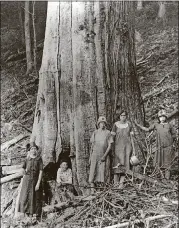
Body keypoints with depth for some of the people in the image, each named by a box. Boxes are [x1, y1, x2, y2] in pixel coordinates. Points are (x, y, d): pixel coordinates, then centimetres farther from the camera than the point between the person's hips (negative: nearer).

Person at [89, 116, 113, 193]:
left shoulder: (108, 133, 3)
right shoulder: (95, 133, 8)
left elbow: (109, 146, -1)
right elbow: (92, 145, 12)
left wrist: (104, 156, -10)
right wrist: (90, 157, 7)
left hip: (104, 156, -1)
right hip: (95, 155, 1)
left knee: (103, 173, -4)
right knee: (93, 172, -4)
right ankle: (92, 190, -1)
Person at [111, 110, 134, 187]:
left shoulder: (129, 124, 7)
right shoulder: (116, 124, 2)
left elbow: (131, 136, 9)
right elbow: (112, 136, 3)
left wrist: (133, 149, 4)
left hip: (127, 146, 2)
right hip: (118, 146, -2)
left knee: (125, 163, -4)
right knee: (117, 164, -6)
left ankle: (121, 183, -2)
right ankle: (115, 184, -2)